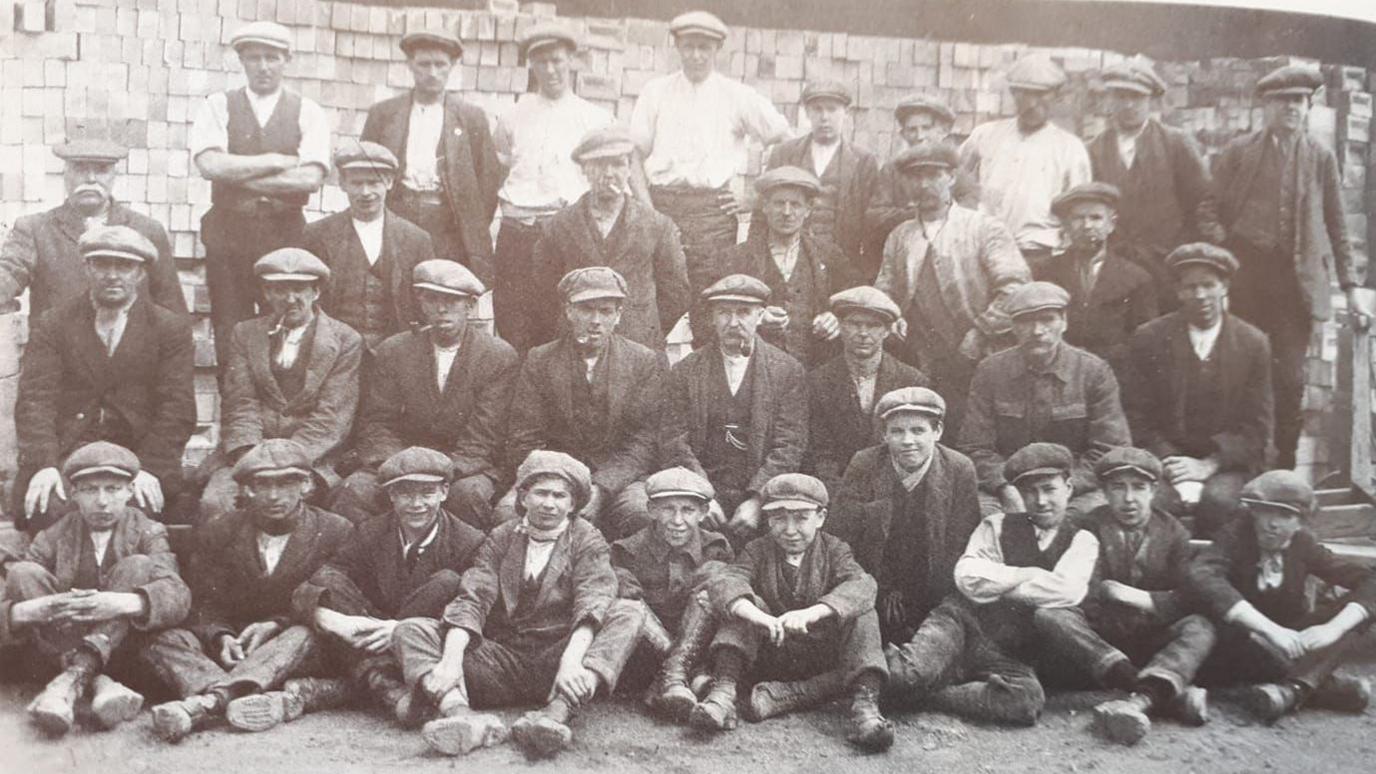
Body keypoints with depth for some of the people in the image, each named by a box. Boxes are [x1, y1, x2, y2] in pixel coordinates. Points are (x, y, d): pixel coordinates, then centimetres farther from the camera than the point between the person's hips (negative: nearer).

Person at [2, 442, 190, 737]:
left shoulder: (147, 533, 0)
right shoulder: (53, 539, 3)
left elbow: (177, 594, -20)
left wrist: (126, 603, -41)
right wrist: (24, 612, -33)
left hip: (121, 646, -1)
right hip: (59, 649, 2)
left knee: (139, 566, -21)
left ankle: (75, 677, -36)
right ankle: (98, 683, -33)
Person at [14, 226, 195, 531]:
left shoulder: (170, 328, 9)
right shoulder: (52, 324, 12)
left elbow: (177, 409, 0)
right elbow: (35, 400, 1)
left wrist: (149, 469, -15)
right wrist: (43, 465, -17)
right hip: (64, 453, 1)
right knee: (49, 509, -28)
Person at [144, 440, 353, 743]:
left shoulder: (335, 532, 3)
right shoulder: (218, 533, 10)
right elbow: (205, 605, 7)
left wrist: (277, 625, -17)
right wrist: (221, 637, -16)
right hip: (233, 646, 3)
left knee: (305, 636, -36)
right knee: (162, 641, -24)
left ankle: (209, 700, -54)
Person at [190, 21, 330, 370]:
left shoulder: (308, 112, 5)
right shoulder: (218, 106, 6)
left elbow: (311, 178, -10)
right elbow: (210, 164, -10)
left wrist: (239, 175, -9)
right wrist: (278, 161, -9)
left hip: (285, 232, 0)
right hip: (227, 232, 1)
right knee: (229, 333, 3)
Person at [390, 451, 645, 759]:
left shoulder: (587, 541, 6)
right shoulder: (501, 538, 12)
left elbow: (592, 603, -12)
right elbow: (472, 599, -4)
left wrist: (572, 659, -33)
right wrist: (451, 660, -23)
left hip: (555, 664, -2)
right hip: (502, 659, 2)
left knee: (628, 613, -25)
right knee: (410, 631, -13)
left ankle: (557, 712, -44)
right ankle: (460, 714, -43)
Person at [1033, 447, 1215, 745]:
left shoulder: (1173, 531, 9)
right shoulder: (1090, 526, 5)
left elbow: (1188, 596, -3)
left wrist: (1144, 600, -18)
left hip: (1153, 646, 1)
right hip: (1097, 641, -1)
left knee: (1200, 627, -27)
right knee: (1047, 615, -28)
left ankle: (1140, 699, -54)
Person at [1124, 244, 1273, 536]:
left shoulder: (1253, 343, 4)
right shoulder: (1148, 339, 3)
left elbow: (1257, 426, 3)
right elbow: (1138, 420, 2)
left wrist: (1209, 465, -11)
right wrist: (1173, 464, -12)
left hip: (1228, 465, 1)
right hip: (1165, 461, 0)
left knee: (1218, 501, -31)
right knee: (1149, 505, -31)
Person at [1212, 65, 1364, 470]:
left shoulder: (1321, 158, 8)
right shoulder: (1237, 152, 5)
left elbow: (1337, 226, 10)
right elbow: (1213, 213, 5)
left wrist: (1350, 287, 6)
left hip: (1297, 279, 1)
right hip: (1244, 273, 0)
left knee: (1290, 376, -1)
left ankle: (1285, 464, 11)